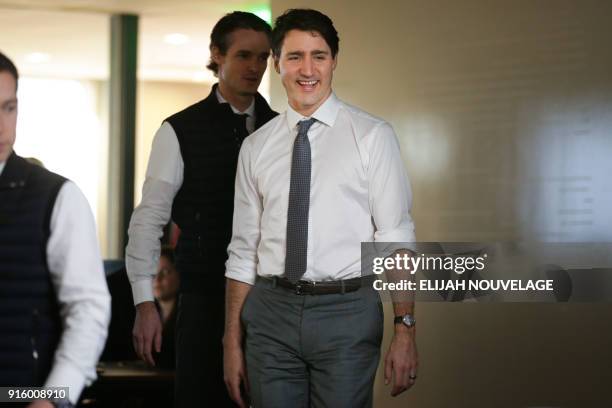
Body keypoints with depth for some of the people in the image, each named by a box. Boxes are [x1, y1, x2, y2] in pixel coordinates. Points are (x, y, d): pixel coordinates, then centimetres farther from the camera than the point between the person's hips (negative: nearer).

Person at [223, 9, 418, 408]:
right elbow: (243, 250, 11)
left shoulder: (372, 135, 0)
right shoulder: (256, 147, 9)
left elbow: (396, 239, -4)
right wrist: (233, 342, 8)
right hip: (270, 314, 3)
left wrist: (405, 330, -12)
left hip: (347, 313, -3)